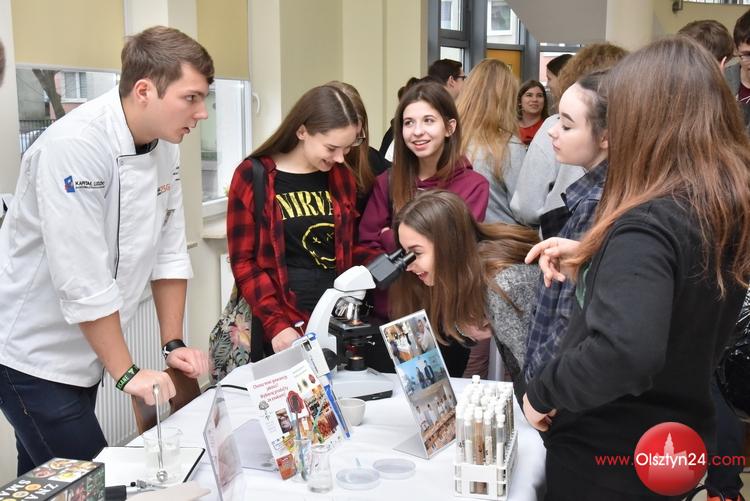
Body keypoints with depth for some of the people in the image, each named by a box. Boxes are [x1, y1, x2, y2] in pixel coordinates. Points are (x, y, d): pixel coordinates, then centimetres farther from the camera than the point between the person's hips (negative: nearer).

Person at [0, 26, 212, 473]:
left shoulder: (164, 144, -1)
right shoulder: (74, 146, -25)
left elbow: (168, 249, 5)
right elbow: (82, 280, -25)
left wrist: (174, 344, 3)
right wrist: (128, 373, -17)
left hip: (83, 352, 7)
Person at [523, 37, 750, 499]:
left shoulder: (649, 225, -29)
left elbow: (625, 353, -44)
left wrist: (544, 392, -27)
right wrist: (590, 260, 4)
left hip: (608, 453, -8)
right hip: (682, 438, 8)